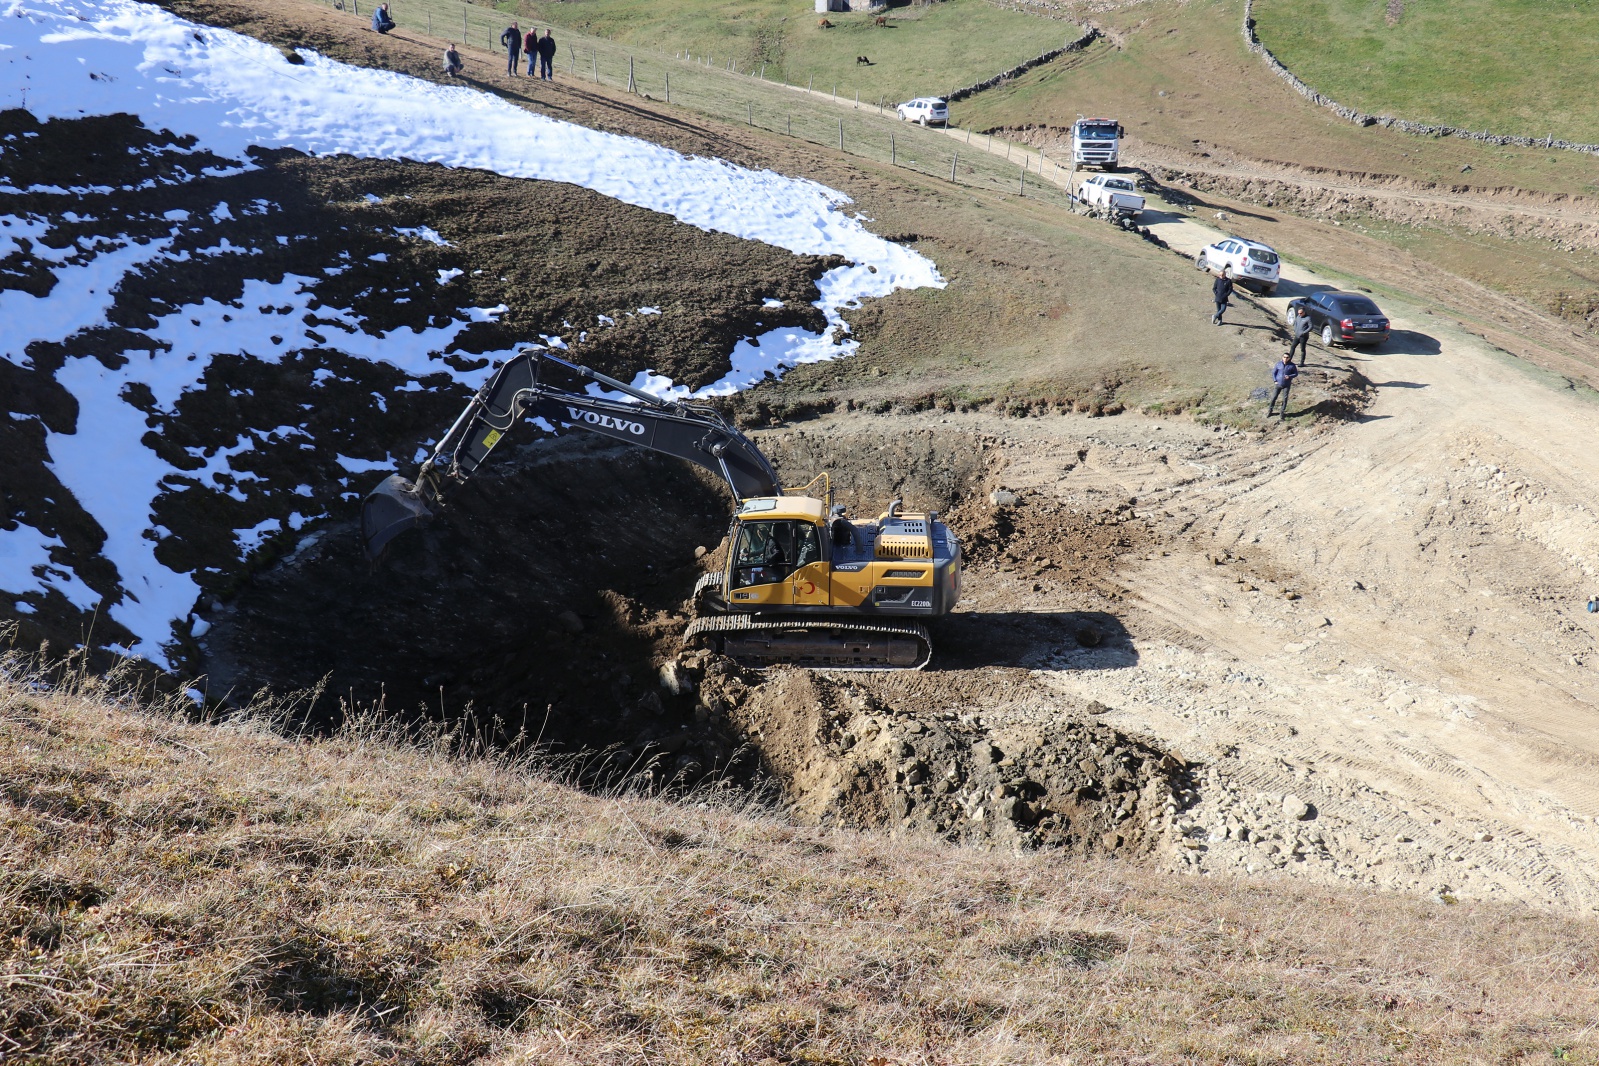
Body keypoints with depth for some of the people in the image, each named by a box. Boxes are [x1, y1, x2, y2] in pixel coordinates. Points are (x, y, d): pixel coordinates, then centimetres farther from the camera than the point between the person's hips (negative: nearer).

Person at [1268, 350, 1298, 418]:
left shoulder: (1292, 365, -9)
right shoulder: (1278, 364, -6)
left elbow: (1296, 374, 1)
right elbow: (1273, 372, 5)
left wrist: (1289, 376, -18)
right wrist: (1275, 381, -4)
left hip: (1287, 385, -1)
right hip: (1278, 384, 1)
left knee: (1285, 398, 0)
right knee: (1274, 397, 4)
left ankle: (1283, 412, 14)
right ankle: (1269, 410, 19)